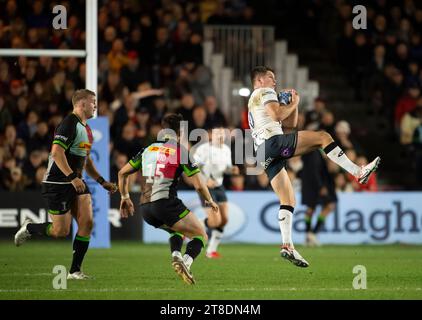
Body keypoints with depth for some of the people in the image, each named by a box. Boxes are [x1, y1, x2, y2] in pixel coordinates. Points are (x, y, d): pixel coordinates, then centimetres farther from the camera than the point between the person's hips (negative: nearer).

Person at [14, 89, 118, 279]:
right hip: (57, 183, -9)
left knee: (87, 222, -8)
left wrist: (102, 182, 19)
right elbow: (57, 152, -25)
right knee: (61, 231, -6)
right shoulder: (69, 124, -15)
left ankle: (75, 270, -1)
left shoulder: (86, 129, 16)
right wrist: (72, 177, -30)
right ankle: (28, 228, 24)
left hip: (76, 182, 9)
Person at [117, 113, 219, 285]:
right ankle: (185, 262, -24)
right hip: (166, 203, -6)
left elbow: (122, 173, 22)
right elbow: (198, 185, -1)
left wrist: (125, 197, 33)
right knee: (201, 235, 4)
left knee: (178, 229, 31)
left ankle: (176, 255, 1)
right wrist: (209, 201, 17)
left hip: (145, 209, 6)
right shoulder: (180, 151, 1)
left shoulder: (147, 150, 16)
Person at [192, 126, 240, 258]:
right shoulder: (204, 149, -18)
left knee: (224, 220, 1)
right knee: (215, 221, -14)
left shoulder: (226, 150, 5)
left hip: (219, 186, 7)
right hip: (206, 188, -7)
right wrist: (206, 180, -27)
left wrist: (232, 169, -6)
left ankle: (211, 250, 13)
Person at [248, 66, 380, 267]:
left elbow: (290, 124, 35)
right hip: (273, 140, -9)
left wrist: (293, 103, 23)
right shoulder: (265, 92, 9)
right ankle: (358, 173, -14)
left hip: (264, 156, 9)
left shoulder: (253, 104, 37)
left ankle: (287, 245, -6)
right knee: (322, 136, -7)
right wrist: (293, 104, 5)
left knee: (288, 200, 4)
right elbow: (277, 115, -11)